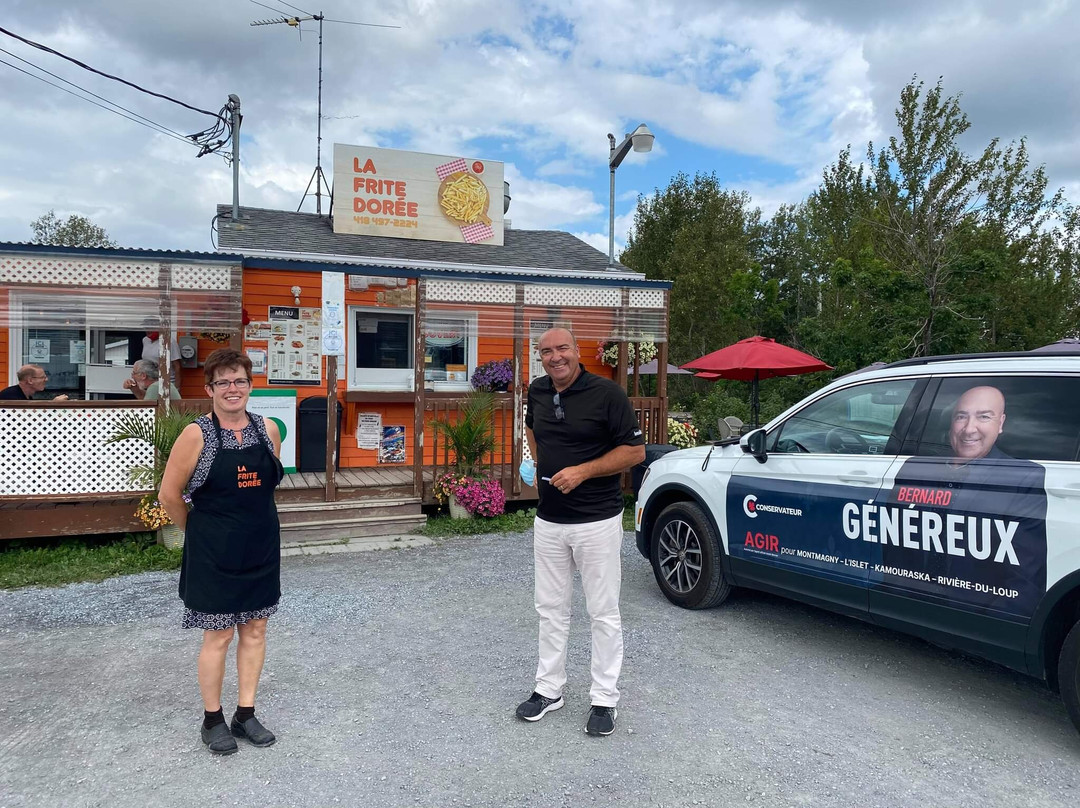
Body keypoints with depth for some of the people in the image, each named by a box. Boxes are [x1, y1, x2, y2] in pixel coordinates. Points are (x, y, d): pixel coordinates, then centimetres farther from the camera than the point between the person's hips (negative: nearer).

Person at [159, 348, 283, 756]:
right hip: (214, 554, -4)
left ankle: (245, 715, 27)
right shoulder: (196, 435, -13)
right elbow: (169, 494, -6)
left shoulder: (268, 429, 0)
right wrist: (199, 530, 5)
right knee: (219, 635, 6)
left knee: (254, 630, 12)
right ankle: (212, 720, 25)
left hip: (261, 547, 5)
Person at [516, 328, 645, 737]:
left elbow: (635, 450, -12)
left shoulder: (607, 393, -13)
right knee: (551, 609, 15)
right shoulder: (537, 391, 5)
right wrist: (536, 464, 10)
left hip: (597, 522, -5)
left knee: (603, 613, 6)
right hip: (548, 520, 6)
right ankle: (549, 689, 30)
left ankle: (605, 699, 20)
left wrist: (582, 471, -19)